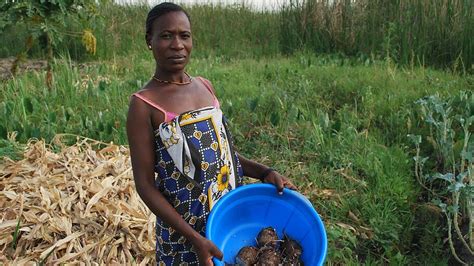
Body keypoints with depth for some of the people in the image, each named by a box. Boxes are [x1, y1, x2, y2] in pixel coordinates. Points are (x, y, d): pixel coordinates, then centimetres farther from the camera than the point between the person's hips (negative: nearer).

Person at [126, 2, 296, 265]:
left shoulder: (205, 86, 2)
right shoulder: (144, 105, -15)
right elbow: (145, 185, -14)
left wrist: (265, 172, -4)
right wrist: (194, 238, -19)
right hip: (184, 229, -5)